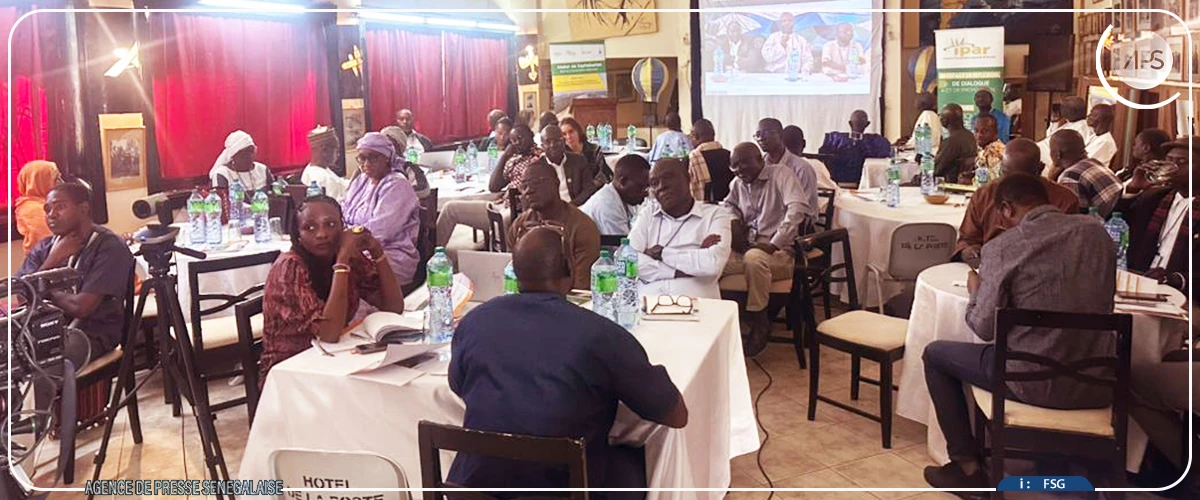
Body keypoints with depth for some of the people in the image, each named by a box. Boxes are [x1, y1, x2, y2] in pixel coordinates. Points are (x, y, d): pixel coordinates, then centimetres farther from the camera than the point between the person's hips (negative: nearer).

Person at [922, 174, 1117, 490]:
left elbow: (984, 328, -10)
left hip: (1036, 384, -5)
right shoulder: (1097, 232, 2)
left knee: (935, 354, 16)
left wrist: (975, 291, 10)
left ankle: (967, 466, 19)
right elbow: (1104, 301, 16)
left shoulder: (1001, 248, -13)